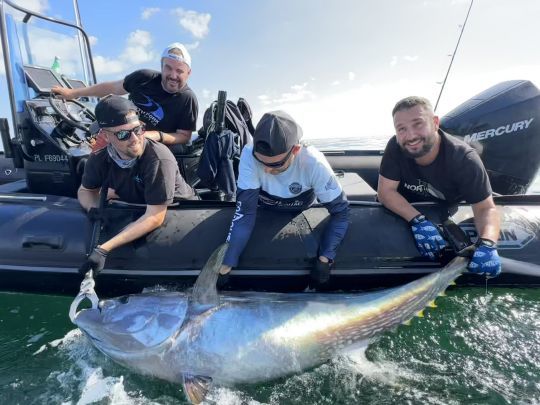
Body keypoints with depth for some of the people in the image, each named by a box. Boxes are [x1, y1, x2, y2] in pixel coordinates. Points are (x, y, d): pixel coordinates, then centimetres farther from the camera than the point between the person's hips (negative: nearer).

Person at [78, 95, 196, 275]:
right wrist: (95, 208, -15)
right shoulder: (99, 159, -12)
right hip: (136, 214, 5)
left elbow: (155, 218, -31)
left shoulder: (159, 159, -31)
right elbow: (85, 190, 10)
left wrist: (104, 249, -35)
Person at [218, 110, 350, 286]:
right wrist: (224, 267, -39)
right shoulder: (250, 154, -37)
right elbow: (245, 213, -35)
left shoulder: (314, 163, -38)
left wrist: (324, 259, -38)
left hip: (301, 207, -1)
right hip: (265, 204, 1)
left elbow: (340, 211, -28)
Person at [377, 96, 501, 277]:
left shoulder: (465, 159, -27)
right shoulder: (395, 147, -23)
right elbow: (385, 191, -23)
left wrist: (487, 245, -47)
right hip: (403, 213, 0)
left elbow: (486, 208, -27)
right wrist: (418, 221, -38)